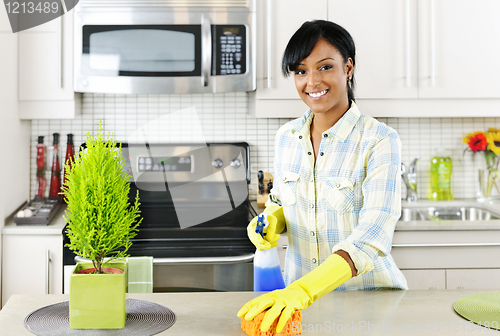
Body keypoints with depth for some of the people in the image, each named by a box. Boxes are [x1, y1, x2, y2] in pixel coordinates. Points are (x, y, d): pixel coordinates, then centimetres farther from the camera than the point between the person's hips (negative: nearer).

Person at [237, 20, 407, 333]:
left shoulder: (380, 140, -16)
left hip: (369, 297, -4)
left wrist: (303, 290, -39)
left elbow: (373, 235, -27)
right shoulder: (286, 136, 0)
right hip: (299, 295, 4)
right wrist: (272, 221, -9)